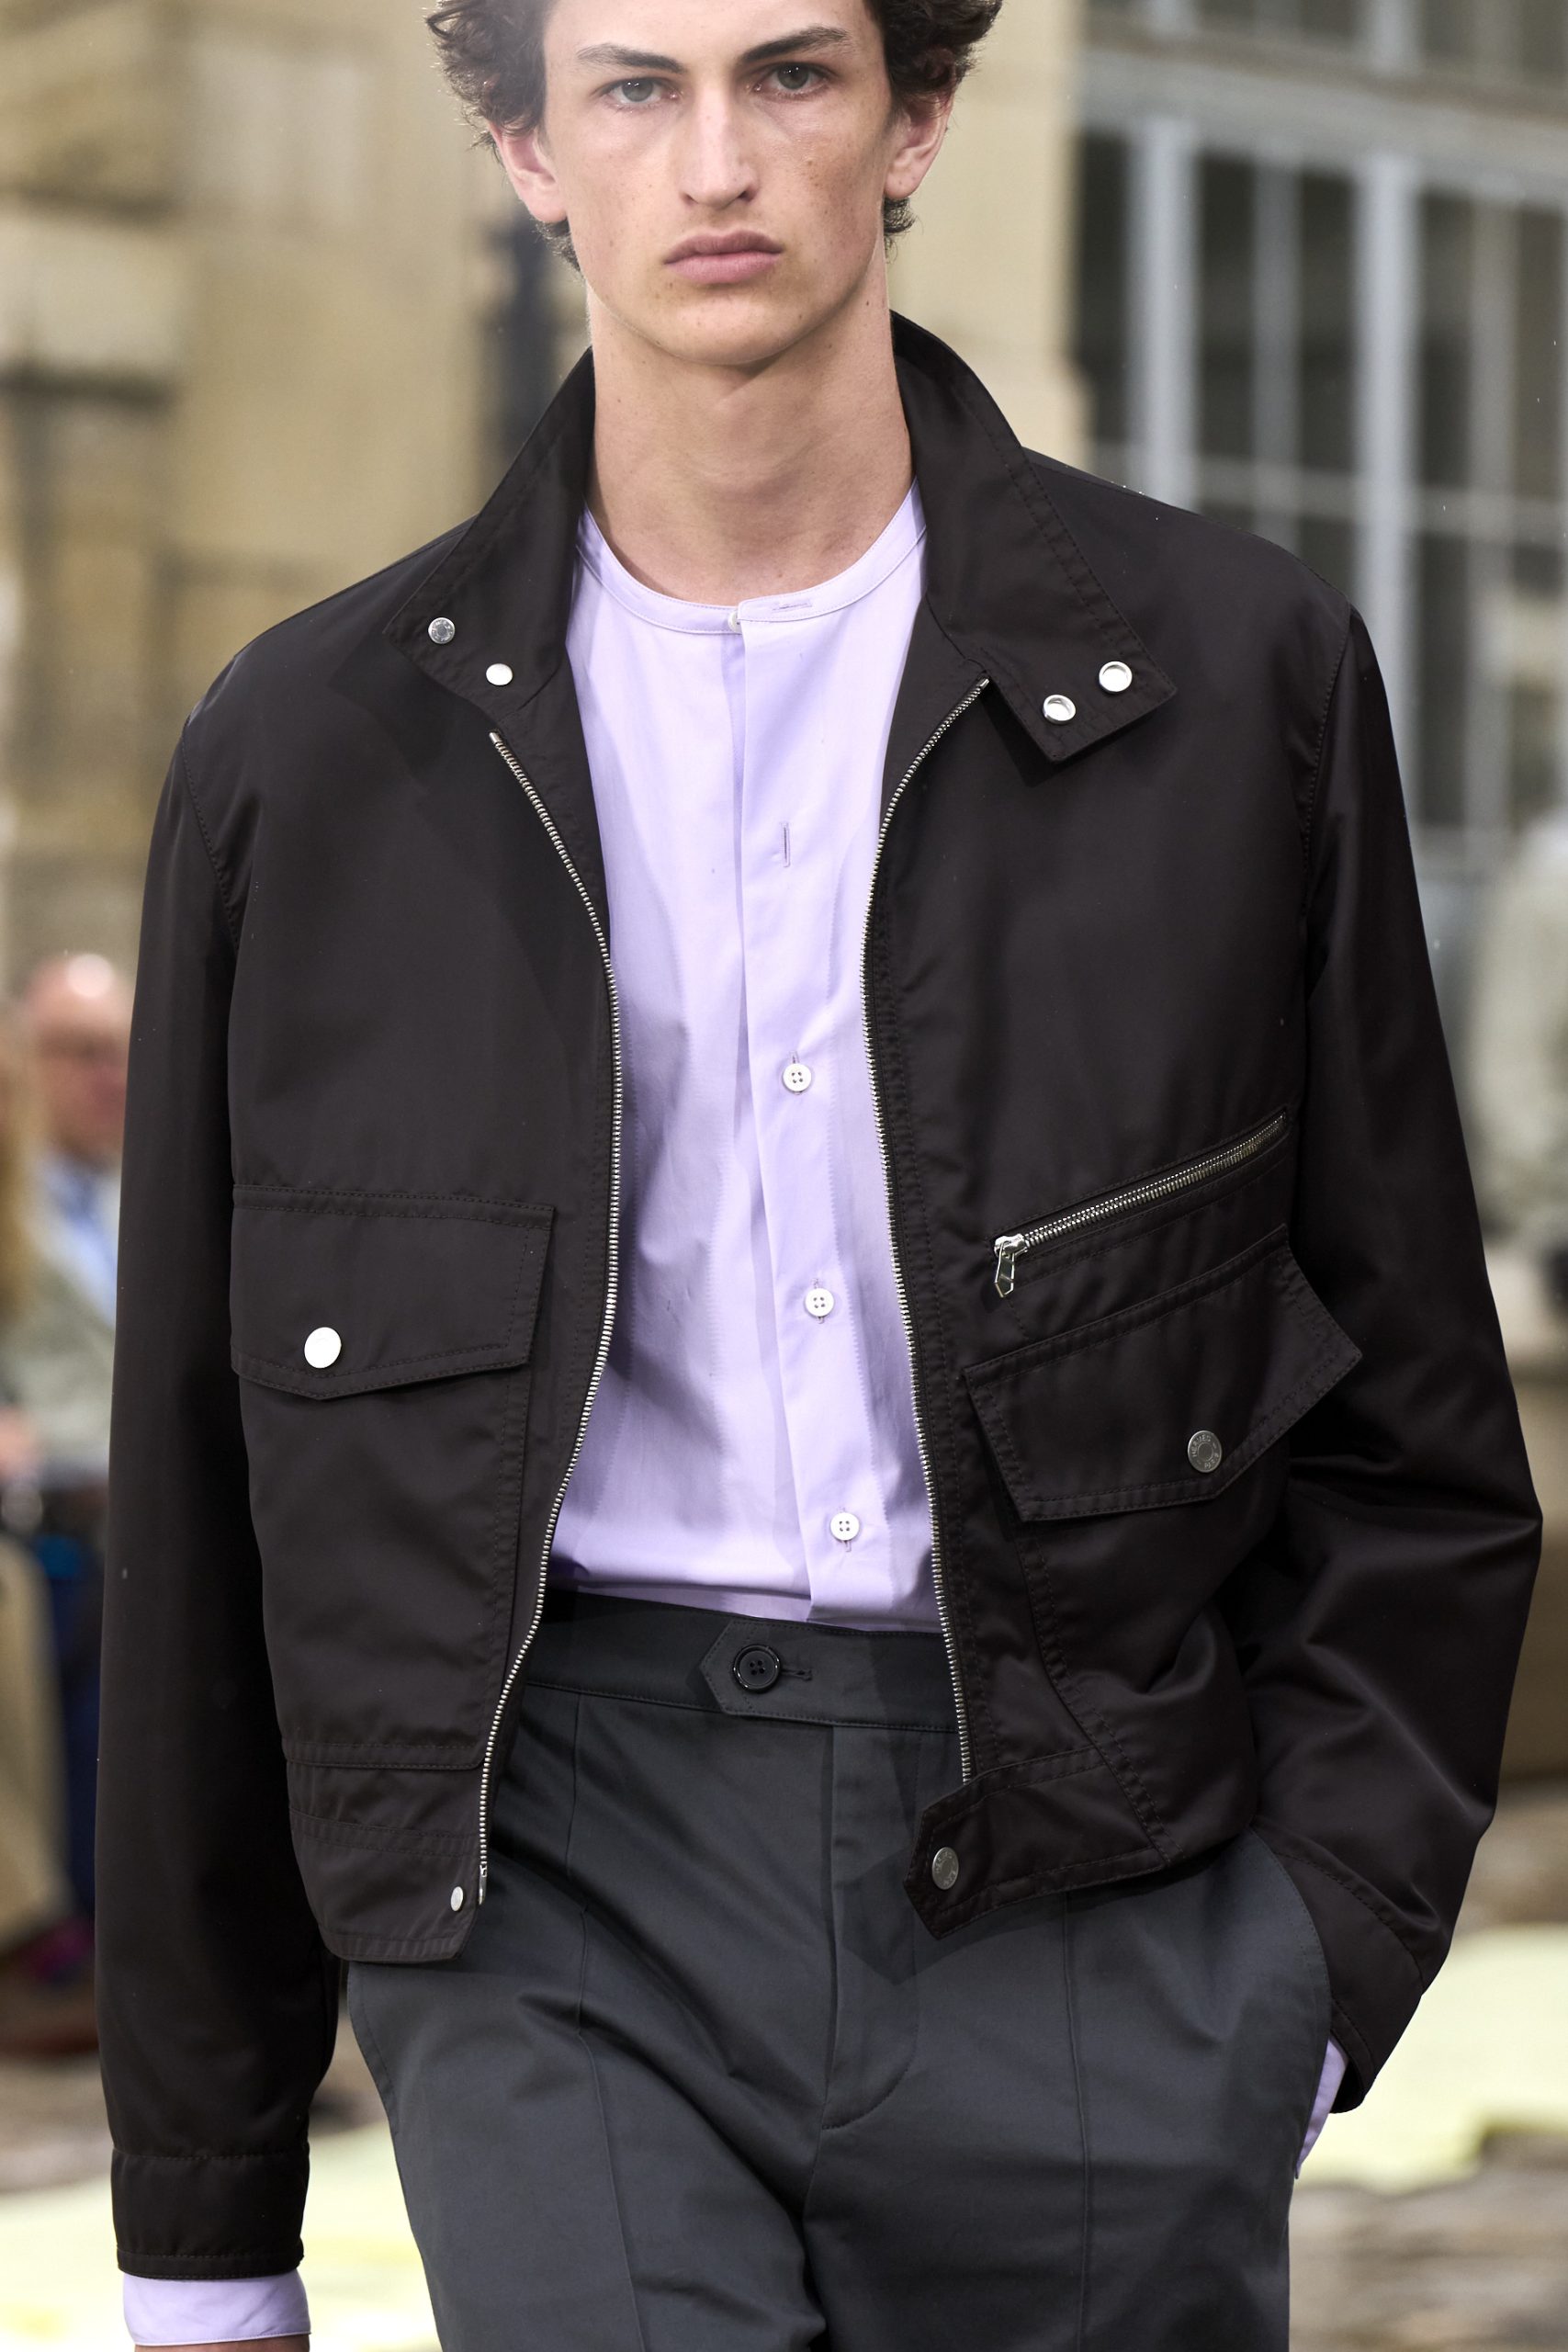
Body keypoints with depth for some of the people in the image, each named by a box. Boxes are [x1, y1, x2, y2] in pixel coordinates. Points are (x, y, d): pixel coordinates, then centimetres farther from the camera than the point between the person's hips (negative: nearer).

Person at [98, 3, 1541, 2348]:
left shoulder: (1239, 676, 4)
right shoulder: (311, 750, 5)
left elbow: (1407, 1407, 8)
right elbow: (204, 1516, 9)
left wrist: (1313, 1957, -3)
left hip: (1082, 1872, 0)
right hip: (552, 1876, 0)